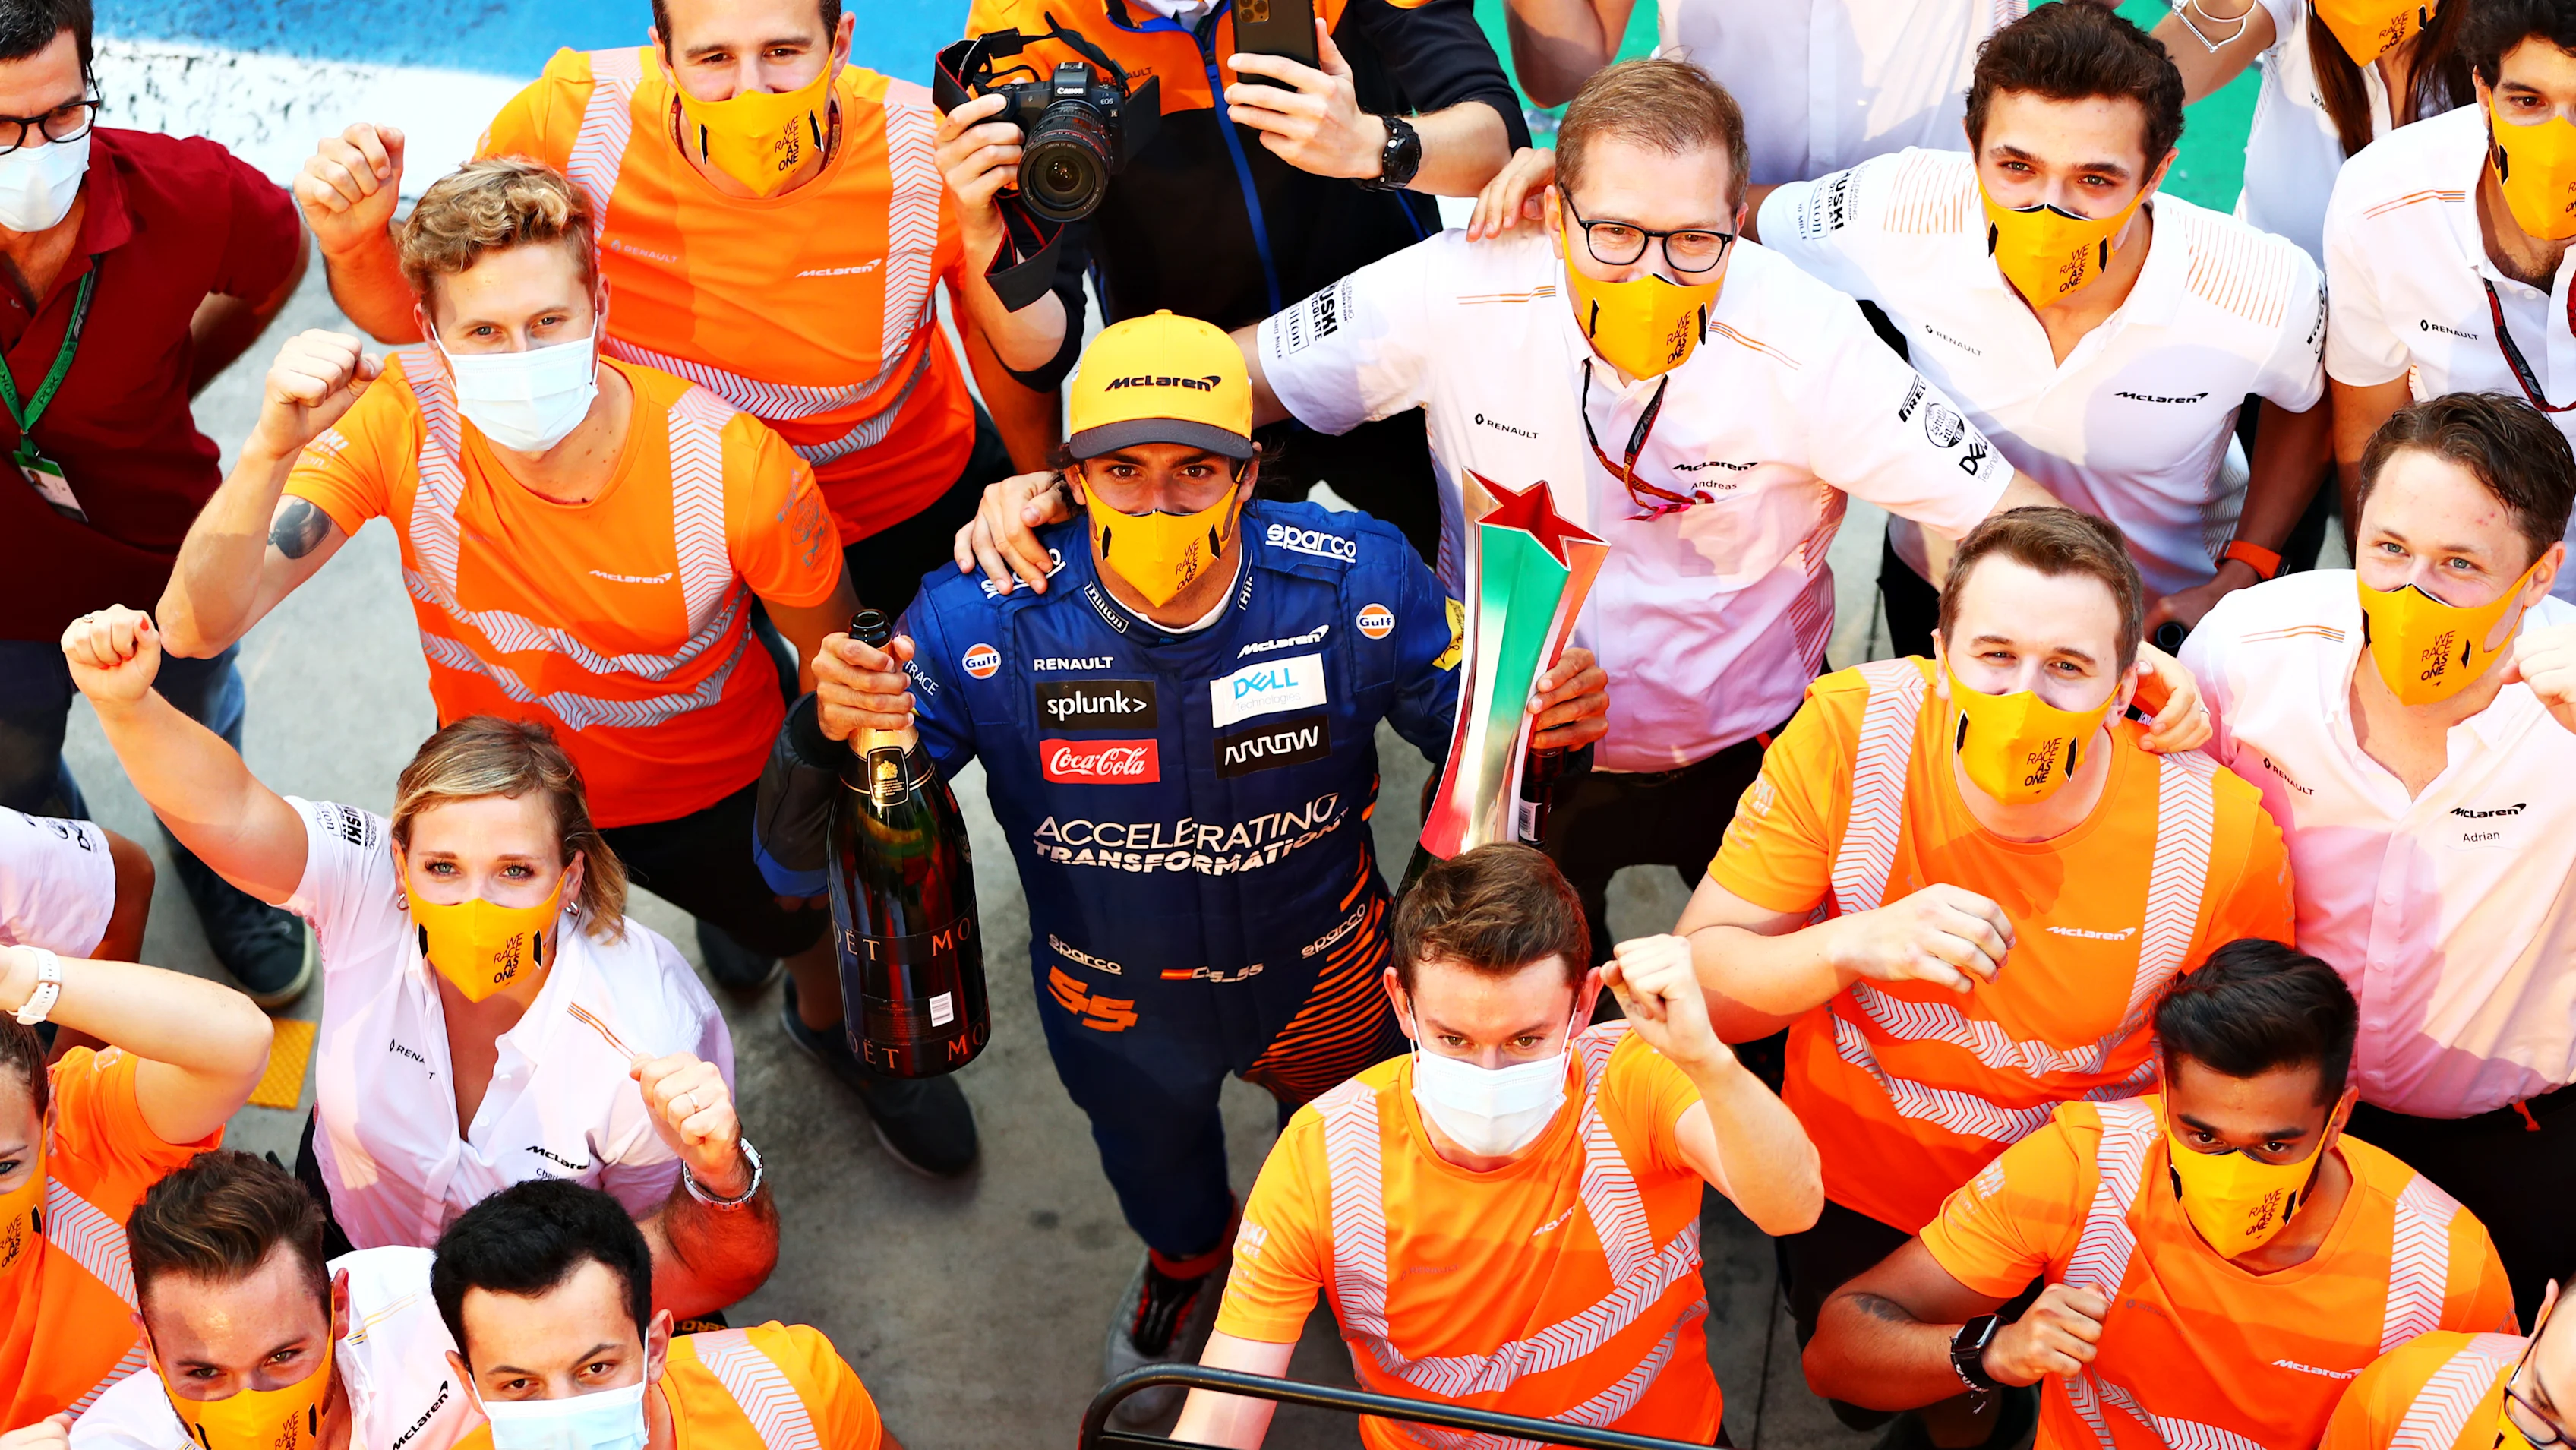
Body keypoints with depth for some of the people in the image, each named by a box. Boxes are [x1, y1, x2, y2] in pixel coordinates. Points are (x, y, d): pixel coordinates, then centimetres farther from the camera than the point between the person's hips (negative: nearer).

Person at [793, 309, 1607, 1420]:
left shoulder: (1353, 583, -30)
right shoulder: (984, 624, -32)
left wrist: (1549, 731, -39)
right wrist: (832, 734, -52)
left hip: (1323, 983, 0)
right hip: (1116, 1012, 0)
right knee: (1153, 1166, 34)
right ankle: (1185, 1257, 72)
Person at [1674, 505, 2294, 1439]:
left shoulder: (2223, 832, -26)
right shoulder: (1849, 732, -26)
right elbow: (1695, 980, -23)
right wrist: (1853, 945, -40)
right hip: (1857, 1184, 1)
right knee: (1863, 1401, 24)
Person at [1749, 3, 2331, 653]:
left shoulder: (2267, 300, -31)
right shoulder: (1899, 212, -32)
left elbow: (2306, 406, -5)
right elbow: (1739, 228, -10)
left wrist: (2239, 583, -13)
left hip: (2166, 608, -1)